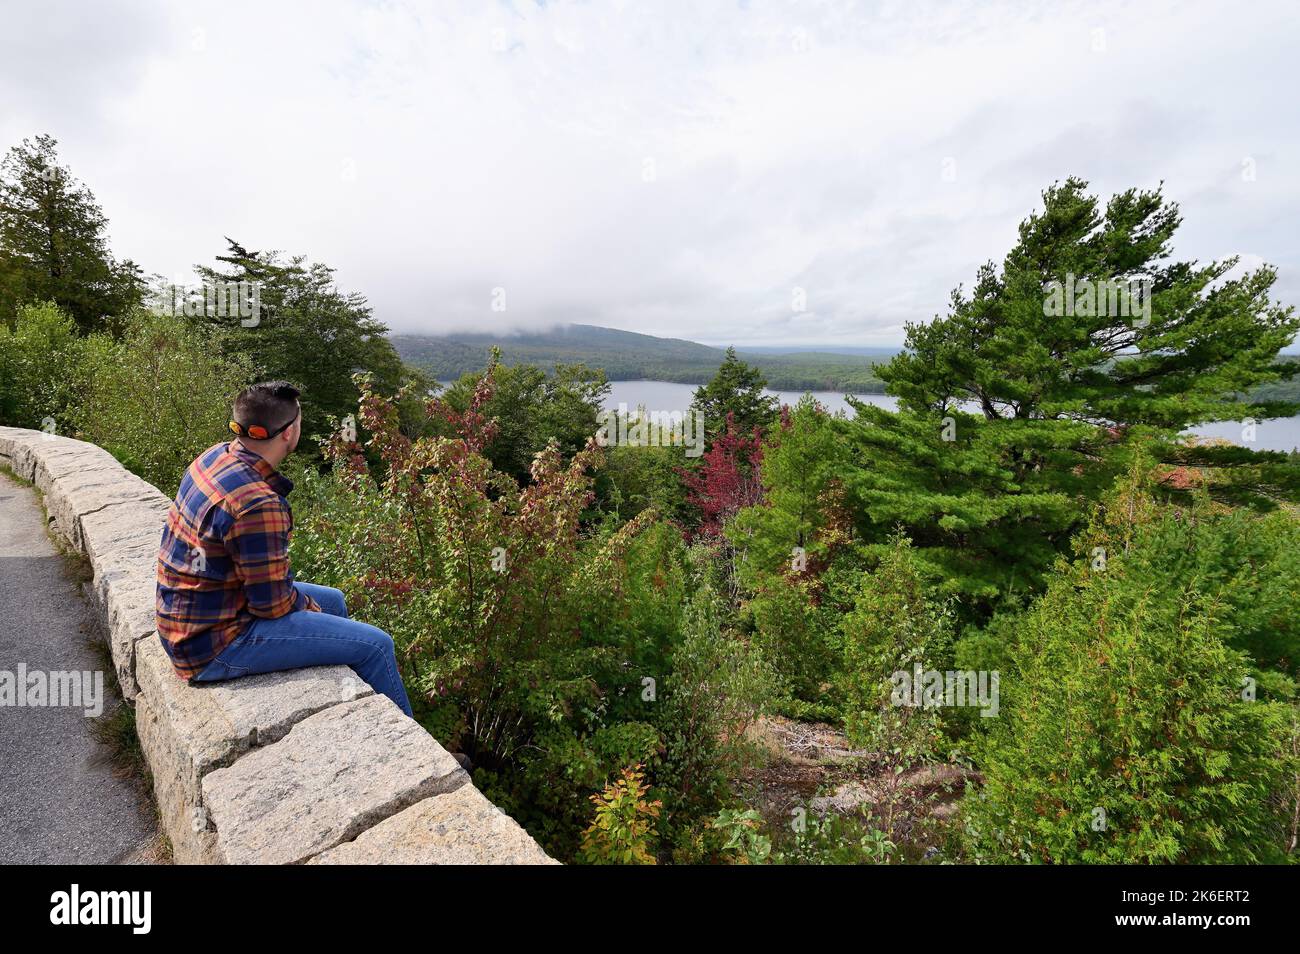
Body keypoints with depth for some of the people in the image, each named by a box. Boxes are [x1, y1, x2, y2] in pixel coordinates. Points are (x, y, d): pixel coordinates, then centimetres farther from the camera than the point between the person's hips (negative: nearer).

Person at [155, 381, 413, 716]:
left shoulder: (215, 456, -1)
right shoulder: (257, 504, -31)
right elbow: (274, 604, -22)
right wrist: (308, 606, -1)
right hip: (214, 647, -10)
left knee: (333, 600, 25)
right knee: (376, 646, -12)